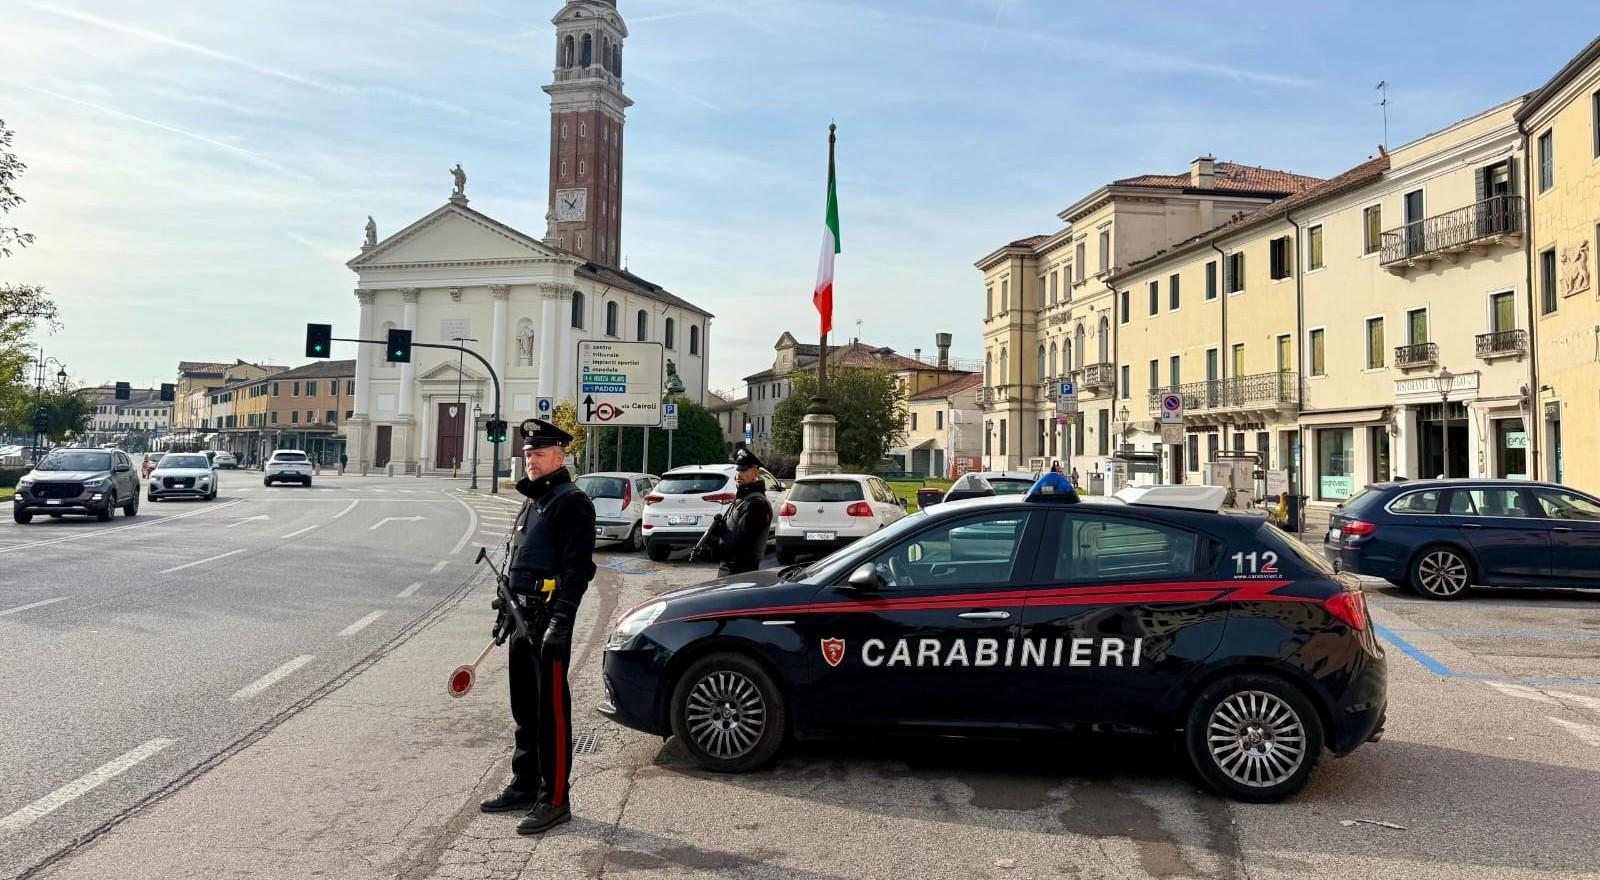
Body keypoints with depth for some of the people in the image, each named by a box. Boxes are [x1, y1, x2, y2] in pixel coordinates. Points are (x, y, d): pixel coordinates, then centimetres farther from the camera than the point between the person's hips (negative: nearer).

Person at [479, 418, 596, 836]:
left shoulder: (571, 502, -12)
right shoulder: (532, 501, 18)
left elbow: (578, 567, -19)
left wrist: (559, 623, -25)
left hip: (550, 617, -10)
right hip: (523, 614, 10)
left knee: (552, 710, -4)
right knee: (524, 707, 18)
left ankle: (555, 800, 3)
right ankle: (525, 786, 30)